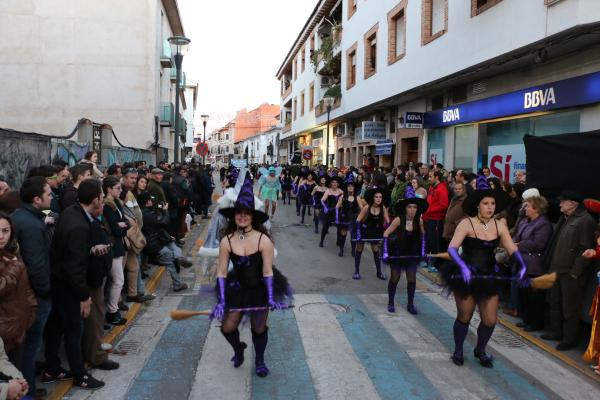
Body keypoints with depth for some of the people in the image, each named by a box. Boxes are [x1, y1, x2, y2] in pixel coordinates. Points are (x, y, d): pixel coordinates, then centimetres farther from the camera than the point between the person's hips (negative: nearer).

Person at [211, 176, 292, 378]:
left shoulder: (263, 239, -20)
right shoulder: (226, 241, -14)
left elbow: (267, 271, -16)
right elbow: (221, 272, -11)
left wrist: (271, 297, -17)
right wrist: (221, 301, -14)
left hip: (260, 288, -2)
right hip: (237, 287, 2)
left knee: (259, 328, 9)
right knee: (228, 327, 1)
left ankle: (259, 361, 37)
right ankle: (238, 349, 36)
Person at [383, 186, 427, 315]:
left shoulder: (419, 221, -12)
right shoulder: (399, 220, -23)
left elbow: (422, 235, 8)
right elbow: (386, 234, -18)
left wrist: (423, 250, 5)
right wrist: (385, 252, -20)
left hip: (412, 253, 3)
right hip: (398, 252, -3)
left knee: (412, 279, 2)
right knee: (395, 278, 5)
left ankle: (410, 304, 17)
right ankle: (391, 303, 21)